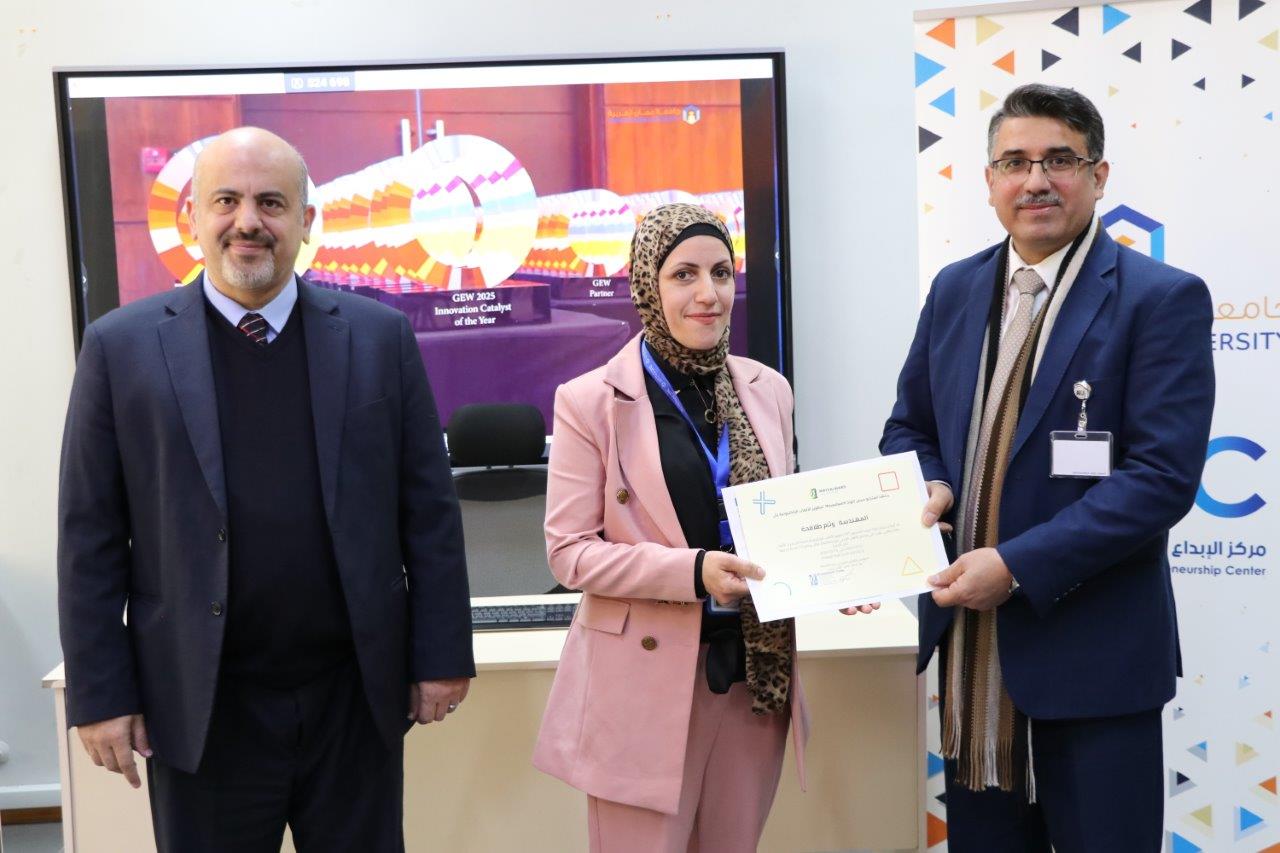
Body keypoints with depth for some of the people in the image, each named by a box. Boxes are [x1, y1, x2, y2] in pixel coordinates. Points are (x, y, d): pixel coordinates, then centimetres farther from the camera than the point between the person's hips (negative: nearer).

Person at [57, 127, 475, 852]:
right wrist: (100, 694, -3)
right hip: (203, 710, -1)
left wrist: (442, 654, 0)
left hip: (357, 697, 1)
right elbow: (92, 538, -1)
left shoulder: (380, 336, -1)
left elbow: (430, 510, 1)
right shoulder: (122, 348, -3)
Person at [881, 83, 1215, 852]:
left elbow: (1164, 475, -17)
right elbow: (909, 428, 16)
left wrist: (1018, 566, -22)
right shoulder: (956, 289, 8)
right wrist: (928, 489, -6)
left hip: (1094, 652, -5)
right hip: (971, 644, 5)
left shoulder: (1162, 298, -9)